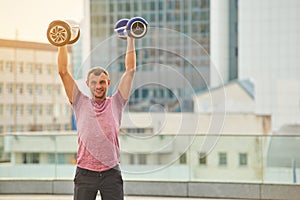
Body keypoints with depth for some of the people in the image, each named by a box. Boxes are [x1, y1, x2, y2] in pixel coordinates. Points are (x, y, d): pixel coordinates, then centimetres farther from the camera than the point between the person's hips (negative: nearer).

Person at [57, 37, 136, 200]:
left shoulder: (115, 104, 7)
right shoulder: (81, 104, 7)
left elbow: (130, 70, 5)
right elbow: (63, 71, 3)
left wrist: (131, 39, 4)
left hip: (111, 173, 0)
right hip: (85, 173, 0)